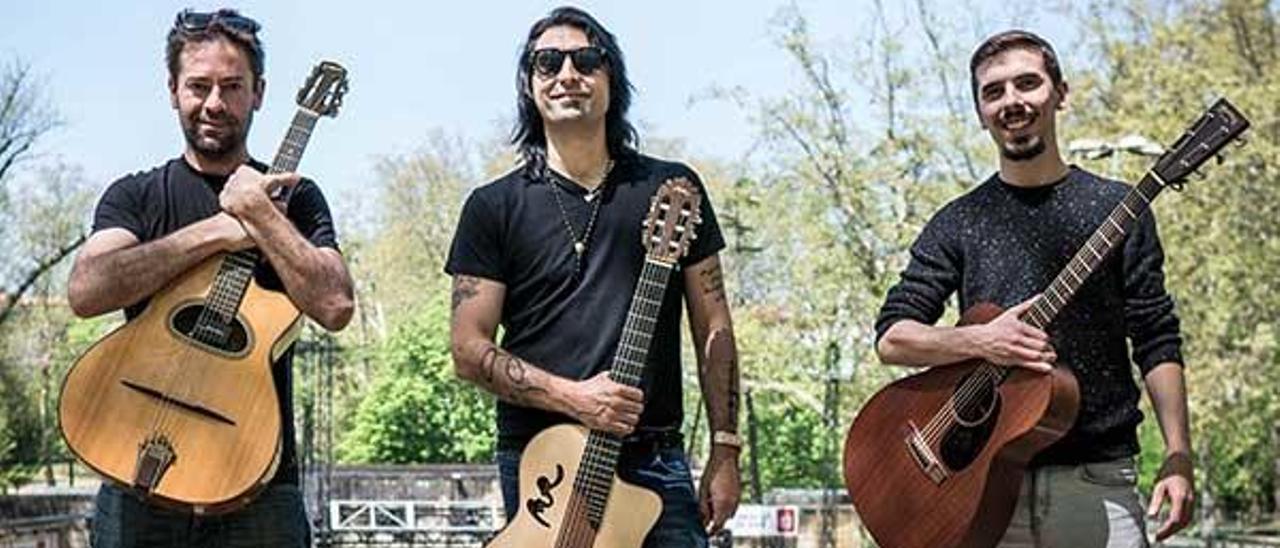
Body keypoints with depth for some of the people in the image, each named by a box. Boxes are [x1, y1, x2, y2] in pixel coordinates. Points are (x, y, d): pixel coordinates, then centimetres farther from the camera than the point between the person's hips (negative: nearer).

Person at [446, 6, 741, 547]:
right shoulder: (494, 207, 5)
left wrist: (725, 451, 2)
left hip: (653, 460, 1)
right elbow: (468, 349, 1)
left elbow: (713, 330, 9)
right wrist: (571, 397, -13)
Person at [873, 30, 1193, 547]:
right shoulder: (958, 224, 8)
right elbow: (891, 338, 3)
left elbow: (1157, 343, 3)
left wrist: (1177, 459, -7)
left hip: (1096, 479, -1)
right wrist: (979, 341, -14)